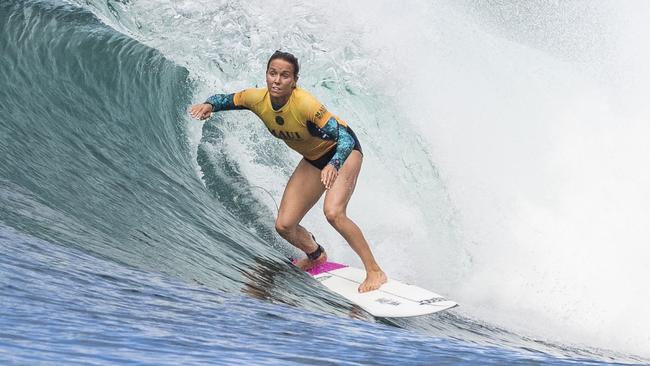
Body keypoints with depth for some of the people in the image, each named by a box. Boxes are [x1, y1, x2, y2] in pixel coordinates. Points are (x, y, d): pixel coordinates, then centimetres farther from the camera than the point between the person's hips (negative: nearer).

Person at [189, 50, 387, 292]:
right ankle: (316, 256, 34)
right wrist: (209, 105, -22)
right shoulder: (258, 99, -19)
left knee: (333, 212, -30)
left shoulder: (304, 104, -35)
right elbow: (226, 100, 1)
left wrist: (333, 165, -57)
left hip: (343, 150, -6)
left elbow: (345, 137, -38)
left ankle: (375, 271, -14)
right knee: (284, 226, 1)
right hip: (313, 159, 6)